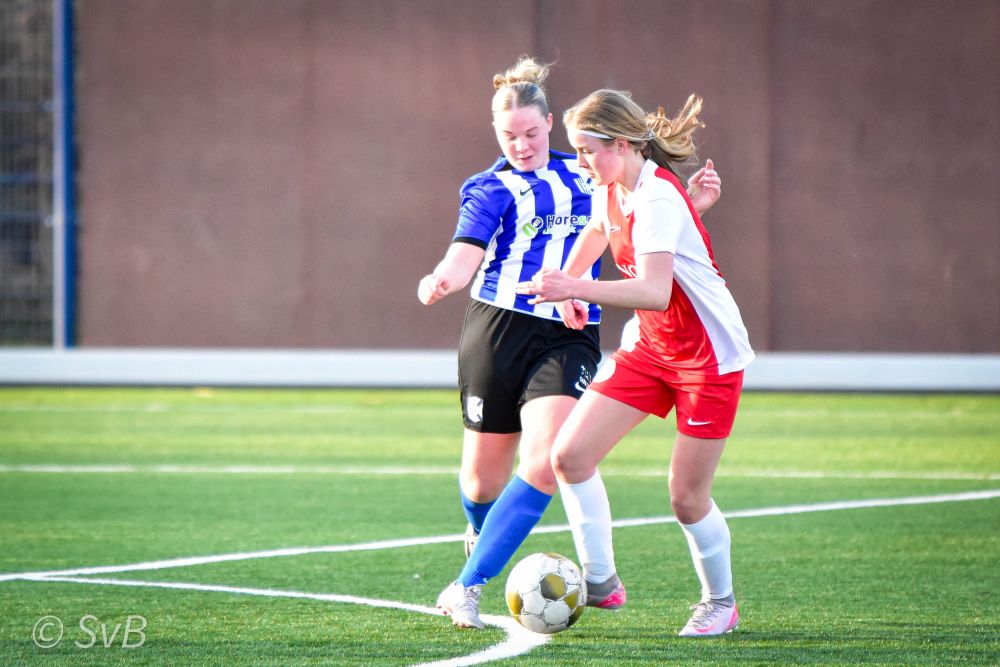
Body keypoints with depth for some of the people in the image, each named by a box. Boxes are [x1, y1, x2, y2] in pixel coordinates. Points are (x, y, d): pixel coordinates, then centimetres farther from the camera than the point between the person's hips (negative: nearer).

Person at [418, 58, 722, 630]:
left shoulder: (584, 175, 15)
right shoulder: (491, 190, 3)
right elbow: (465, 256, -13)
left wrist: (692, 202, 7)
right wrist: (442, 280, -37)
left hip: (570, 336, 2)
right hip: (500, 329, -2)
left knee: (545, 462, -19)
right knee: (484, 475, 6)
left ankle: (468, 587, -14)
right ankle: (481, 530, 44)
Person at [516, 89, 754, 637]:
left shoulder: (656, 198, -26)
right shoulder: (611, 190, 1)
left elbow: (655, 291, -40)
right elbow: (597, 231, 28)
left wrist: (576, 287, -49)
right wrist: (565, 284, 15)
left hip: (709, 355, -8)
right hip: (650, 347, 8)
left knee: (687, 497, -3)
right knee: (570, 454, -5)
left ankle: (720, 602, 20)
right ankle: (599, 579, 5)